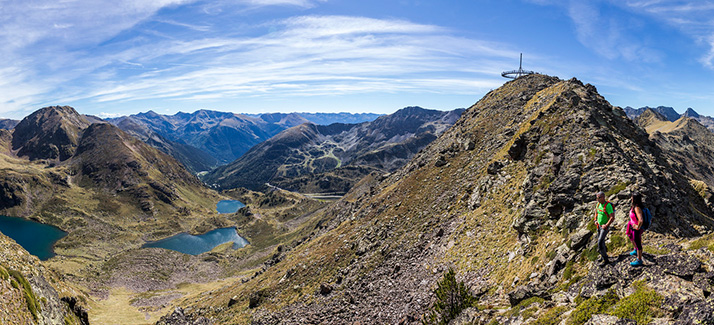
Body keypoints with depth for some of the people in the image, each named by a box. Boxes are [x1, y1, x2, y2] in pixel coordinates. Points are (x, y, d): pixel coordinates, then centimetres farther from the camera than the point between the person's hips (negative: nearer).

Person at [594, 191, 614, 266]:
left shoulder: (608, 205, -25)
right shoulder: (598, 204, -1)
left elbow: (612, 217, -26)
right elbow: (596, 211, 20)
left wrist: (606, 225, -25)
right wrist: (595, 220, 9)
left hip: (605, 227, -8)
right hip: (599, 225, 8)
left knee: (600, 242, -15)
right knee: (600, 241, 19)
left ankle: (605, 259, -5)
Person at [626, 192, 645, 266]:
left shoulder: (637, 208, -35)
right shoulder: (634, 205, -6)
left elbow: (641, 220, -45)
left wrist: (638, 227, -26)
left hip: (637, 229, -10)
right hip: (633, 226, 10)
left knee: (638, 244, 8)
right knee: (631, 237, 33)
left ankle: (639, 261, 25)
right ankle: (636, 251, 57)